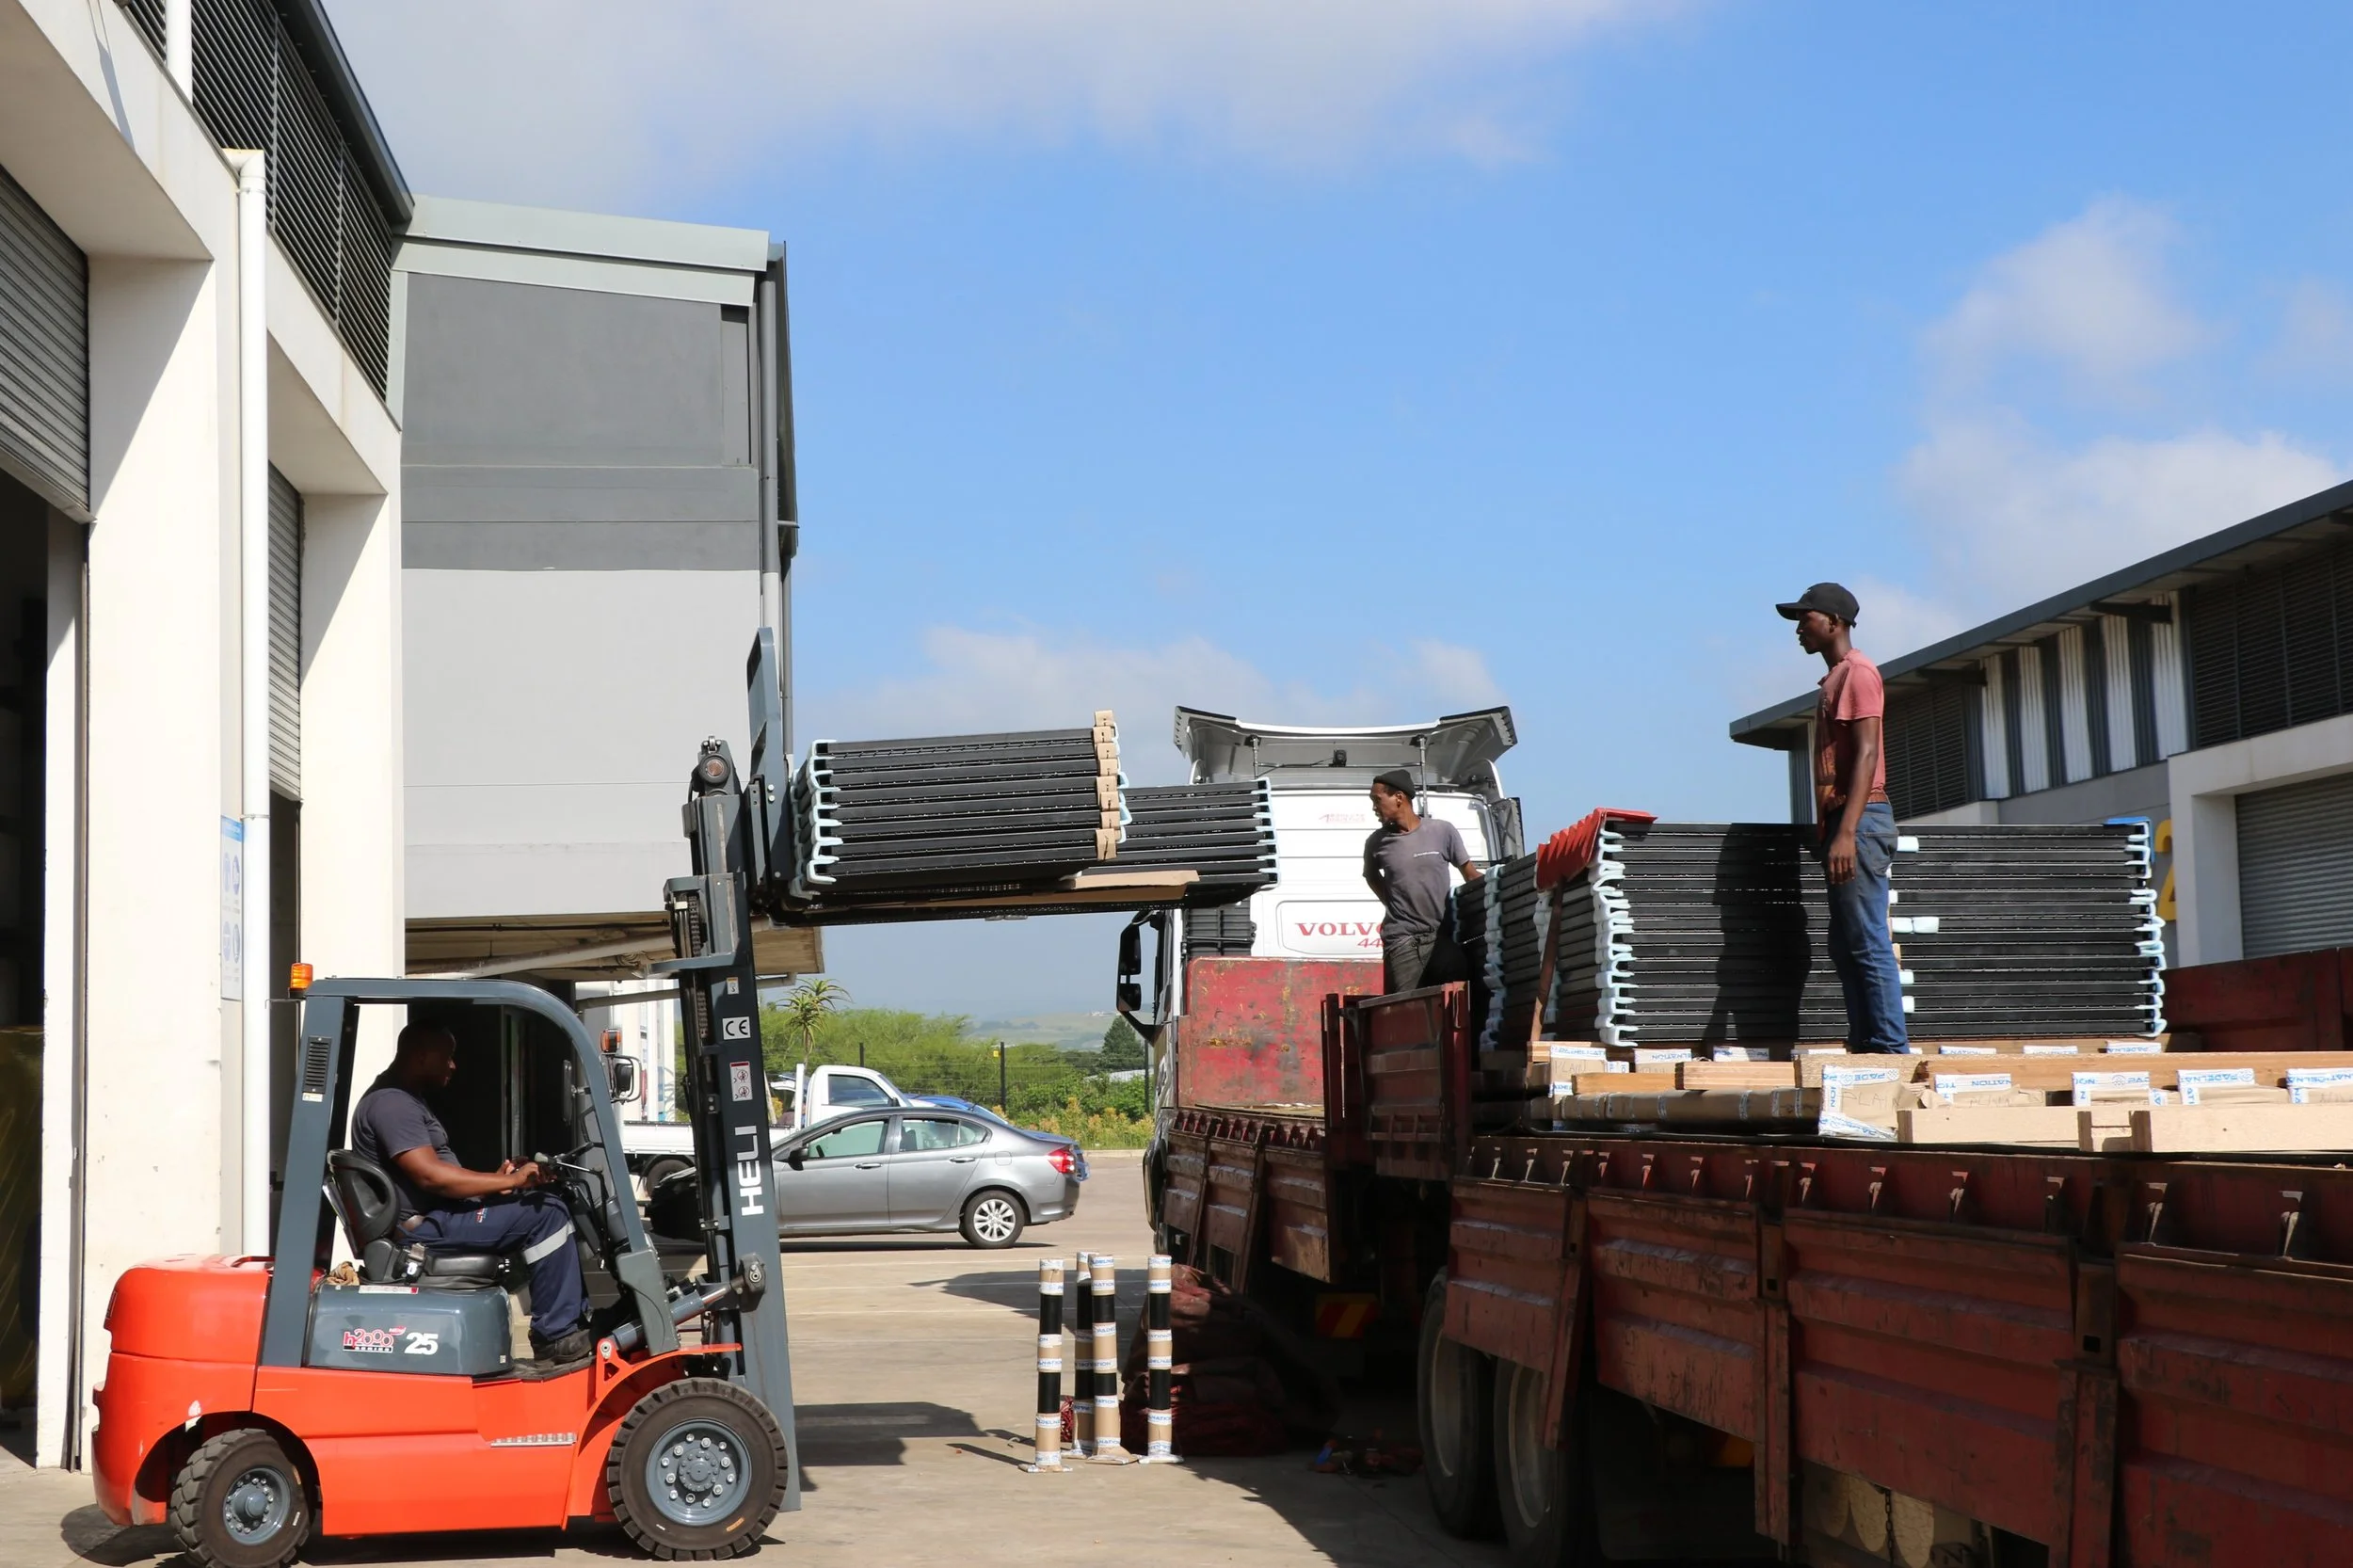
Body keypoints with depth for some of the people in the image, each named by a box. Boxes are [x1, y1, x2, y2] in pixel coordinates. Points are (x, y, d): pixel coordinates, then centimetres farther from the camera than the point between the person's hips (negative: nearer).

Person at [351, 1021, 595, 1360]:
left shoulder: (405, 1100, 20)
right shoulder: (391, 1104, -16)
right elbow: (431, 1176, -26)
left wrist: (496, 1181, 5)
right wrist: (509, 1181, -21)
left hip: (433, 1217, 11)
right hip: (425, 1226, -11)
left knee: (547, 1206, 12)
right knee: (547, 1215, -18)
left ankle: (578, 1319, 10)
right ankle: (556, 1334, -14)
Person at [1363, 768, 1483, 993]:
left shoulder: (1442, 831, -2)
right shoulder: (1377, 842, 2)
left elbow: (1471, 876, 6)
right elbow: (1371, 877, 23)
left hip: (1445, 935, 0)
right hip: (1402, 939, 0)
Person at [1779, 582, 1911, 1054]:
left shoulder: (1857, 672, -8)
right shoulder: (1834, 679, 22)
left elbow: (1866, 755, -18)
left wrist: (1846, 833, -25)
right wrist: (1827, 833, 19)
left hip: (1860, 820, -10)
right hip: (1840, 822, 10)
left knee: (1868, 945, -12)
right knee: (1846, 946, 9)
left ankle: (1890, 1048, -13)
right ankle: (1864, 1045, 10)